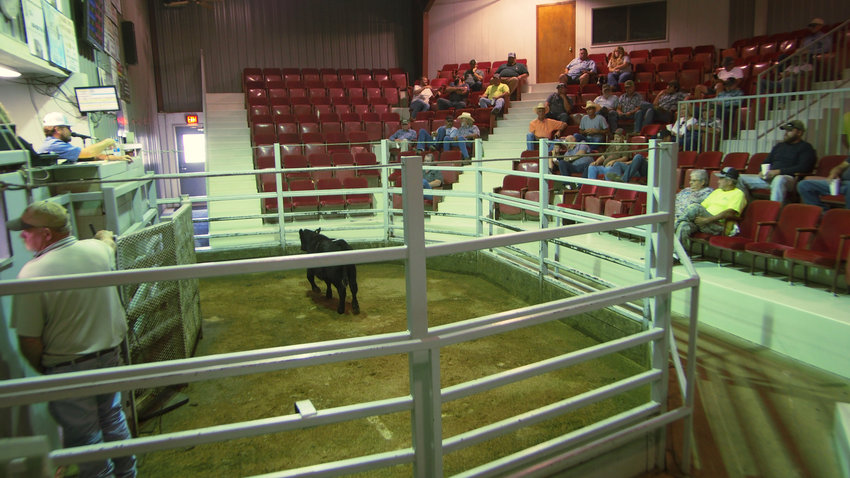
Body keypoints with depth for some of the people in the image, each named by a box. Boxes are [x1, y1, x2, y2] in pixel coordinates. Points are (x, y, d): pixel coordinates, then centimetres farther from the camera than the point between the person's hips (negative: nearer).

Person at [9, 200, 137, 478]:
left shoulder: (32, 274, -23)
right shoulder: (98, 249, -8)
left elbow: (29, 341, -17)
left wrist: (43, 369, 2)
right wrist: (106, 236, 44)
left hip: (68, 371, -6)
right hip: (110, 357, 6)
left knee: (84, 437, 12)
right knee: (112, 419, 24)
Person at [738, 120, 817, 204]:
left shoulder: (805, 147, 7)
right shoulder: (779, 146, 28)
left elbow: (803, 168, -8)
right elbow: (766, 162, 31)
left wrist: (778, 171, -17)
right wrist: (763, 171, 5)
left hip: (788, 178, -7)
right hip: (768, 177, 7)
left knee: (779, 180, -44)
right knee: (741, 178, -11)